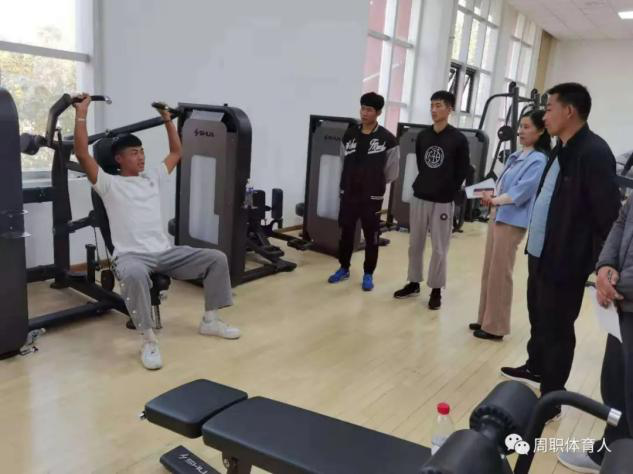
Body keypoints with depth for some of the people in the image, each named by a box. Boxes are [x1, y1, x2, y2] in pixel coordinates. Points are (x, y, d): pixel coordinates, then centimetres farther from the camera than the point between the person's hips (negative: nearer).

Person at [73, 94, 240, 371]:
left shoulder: (152, 177, 18)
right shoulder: (109, 184, 1)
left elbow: (176, 153, 28)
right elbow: (82, 154, -12)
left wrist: (168, 119, 28)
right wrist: (81, 114, -10)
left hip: (166, 252, 6)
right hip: (132, 255, -6)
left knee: (217, 259, -5)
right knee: (135, 275, -44)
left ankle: (210, 321, 6)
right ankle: (148, 340, -27)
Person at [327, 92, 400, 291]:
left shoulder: (387, 139, -9)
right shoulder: (349, 134, 4)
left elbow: (392, 172, -2)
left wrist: (375, 183, 8)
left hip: (372, 197, -3)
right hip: (348, 194, 4)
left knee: (371, 237, 6)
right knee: (346, 233, 12)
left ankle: (368, 274, 20)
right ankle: (344, 269, 29)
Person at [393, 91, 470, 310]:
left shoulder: (458, 139, -5)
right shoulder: (422, 136, 7)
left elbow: (463, 172, -3)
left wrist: (449, 193, -3)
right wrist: (423, 185, 9)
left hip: (443, 202, -4)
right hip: (419, 198, 5)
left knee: (439, 249, 2)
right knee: (415, 244, 11)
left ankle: (436, 290, 14)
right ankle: (414, 283, 25)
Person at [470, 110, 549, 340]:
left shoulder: (539, 160, -12)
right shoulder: (515, 156, 14)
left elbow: (521, 192, -19)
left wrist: (495, 200, -17)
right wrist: (492, 194, -2)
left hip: (512, 221, -9)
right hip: (497, 216, 9)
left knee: (500, 273, -1)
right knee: (489, 270, 13)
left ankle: (495, 326, 10)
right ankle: (486, 319, 25)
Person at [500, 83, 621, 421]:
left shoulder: (594, 153, -18)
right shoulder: (562, 150, 11)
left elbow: (608, 214, -20)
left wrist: (599, 264, -17)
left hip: (565, 261, -9)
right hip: (540, 253, 9)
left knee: (556, 329, 3)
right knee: (538, 317, 24)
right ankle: (535, 368, 45)